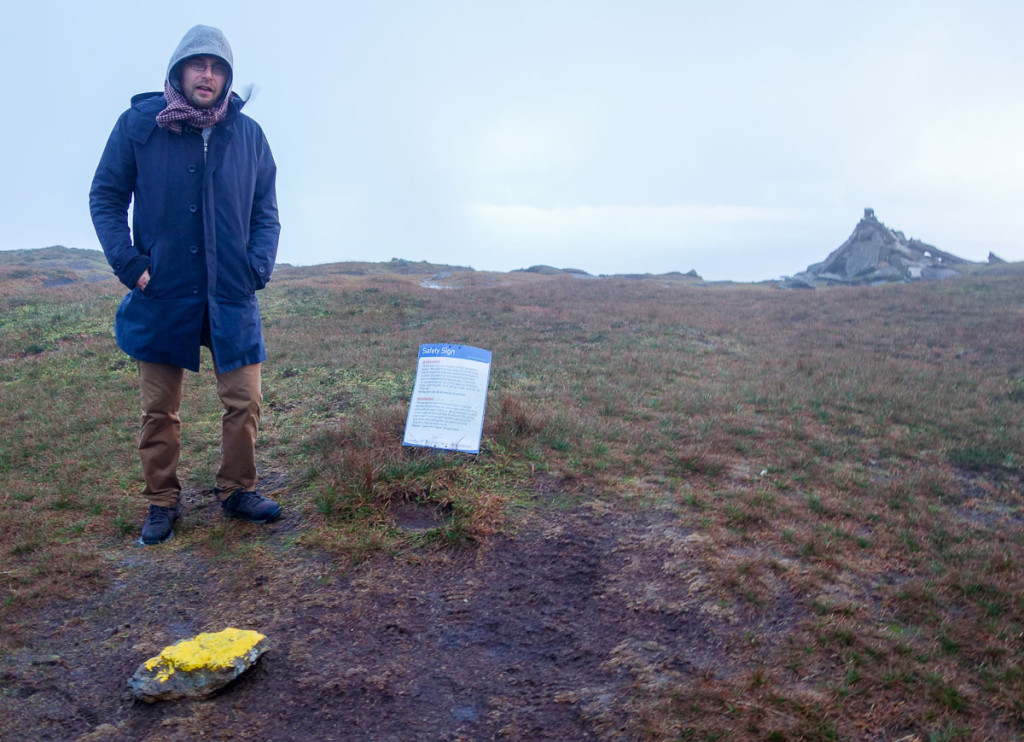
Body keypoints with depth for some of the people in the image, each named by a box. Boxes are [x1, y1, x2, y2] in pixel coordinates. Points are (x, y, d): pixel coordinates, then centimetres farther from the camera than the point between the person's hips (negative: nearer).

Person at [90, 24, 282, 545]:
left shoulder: (247, 134, 5)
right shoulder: (138, 125, 0)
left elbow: (266, 212, 11)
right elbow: (105, 197, 4)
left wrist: (257, 268, -3)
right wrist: (130, 263, -8)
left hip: (231, 297, 1)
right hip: (161, 294, -1)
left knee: (244, 401, 3)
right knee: (159, 410, 7)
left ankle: (237, 491, 22)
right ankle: (162, 503, 22)